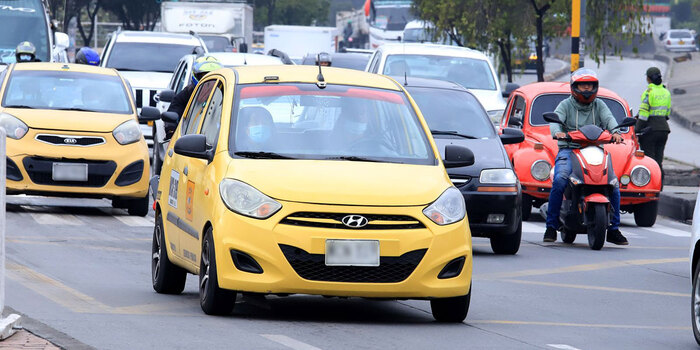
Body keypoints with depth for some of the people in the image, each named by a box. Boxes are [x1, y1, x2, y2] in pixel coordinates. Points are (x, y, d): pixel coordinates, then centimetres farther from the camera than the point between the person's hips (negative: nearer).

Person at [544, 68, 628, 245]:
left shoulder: (599, 105, 14)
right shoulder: (566, 105, 8)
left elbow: (608, 118, -4)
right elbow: (555, 119, -9)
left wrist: (615, 132, -28)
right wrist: (557, 132, -34)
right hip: (568, 150, -2)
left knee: (613, 184, -15)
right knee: (559, 181, -29)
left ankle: (613, 229, -1)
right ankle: (551, 226, -19)